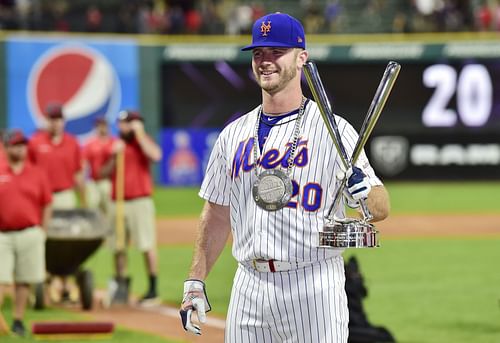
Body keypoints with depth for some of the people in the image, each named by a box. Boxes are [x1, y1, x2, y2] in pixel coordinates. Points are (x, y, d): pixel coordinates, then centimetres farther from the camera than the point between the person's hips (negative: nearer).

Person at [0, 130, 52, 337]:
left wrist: (42, 232, 4)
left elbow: (46, 205, 9)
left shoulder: (37, 174, 7)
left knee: (24, 281, 4)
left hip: (30, 234, 1)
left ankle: (18, 321, 12)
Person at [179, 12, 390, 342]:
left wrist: (363, 191, -29)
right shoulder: (234, 134, 12)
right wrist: (195, 282, 11)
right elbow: (218, 214, 17)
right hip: (249, 287, 5)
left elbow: (381, 207, -6)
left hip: (313, 286, -5)